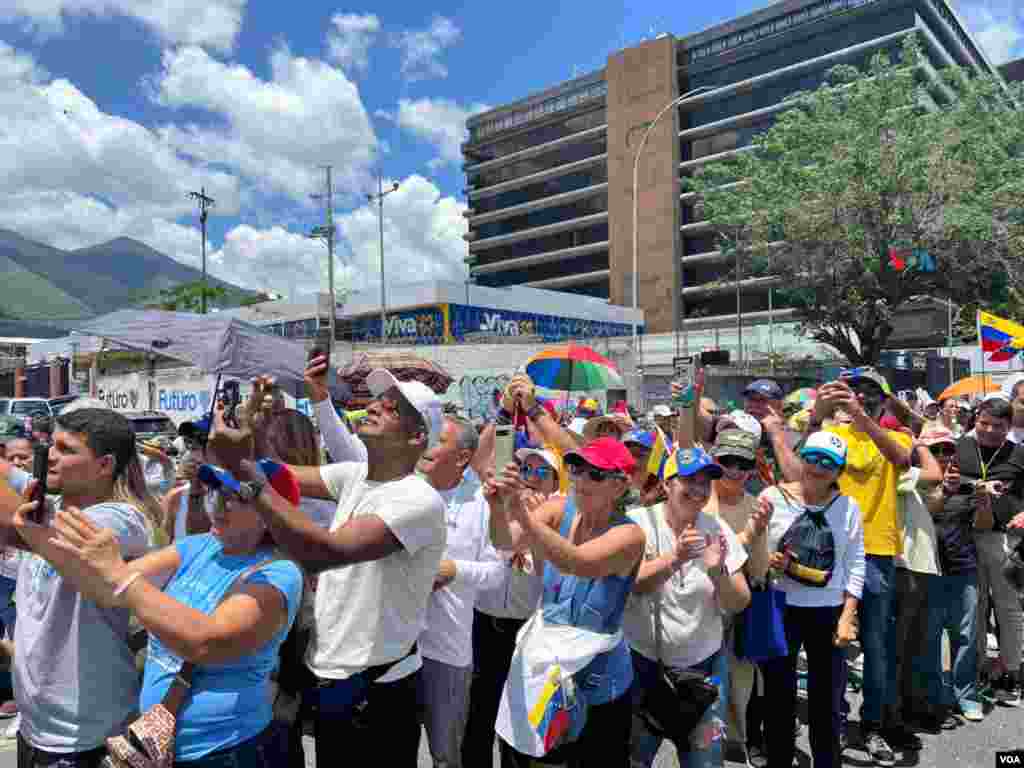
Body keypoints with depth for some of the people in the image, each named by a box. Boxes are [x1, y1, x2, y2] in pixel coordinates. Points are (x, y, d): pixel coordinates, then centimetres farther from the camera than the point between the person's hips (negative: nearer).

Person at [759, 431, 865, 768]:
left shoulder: (848, 506, -1)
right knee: (779, 697, 8)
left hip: (830, 612, 2)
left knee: (828, 701, 14)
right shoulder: (772, 497, -7)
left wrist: (848, 616, -2)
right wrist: (767, 562, -24)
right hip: (780, 609, -1)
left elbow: (855, 564, 2)